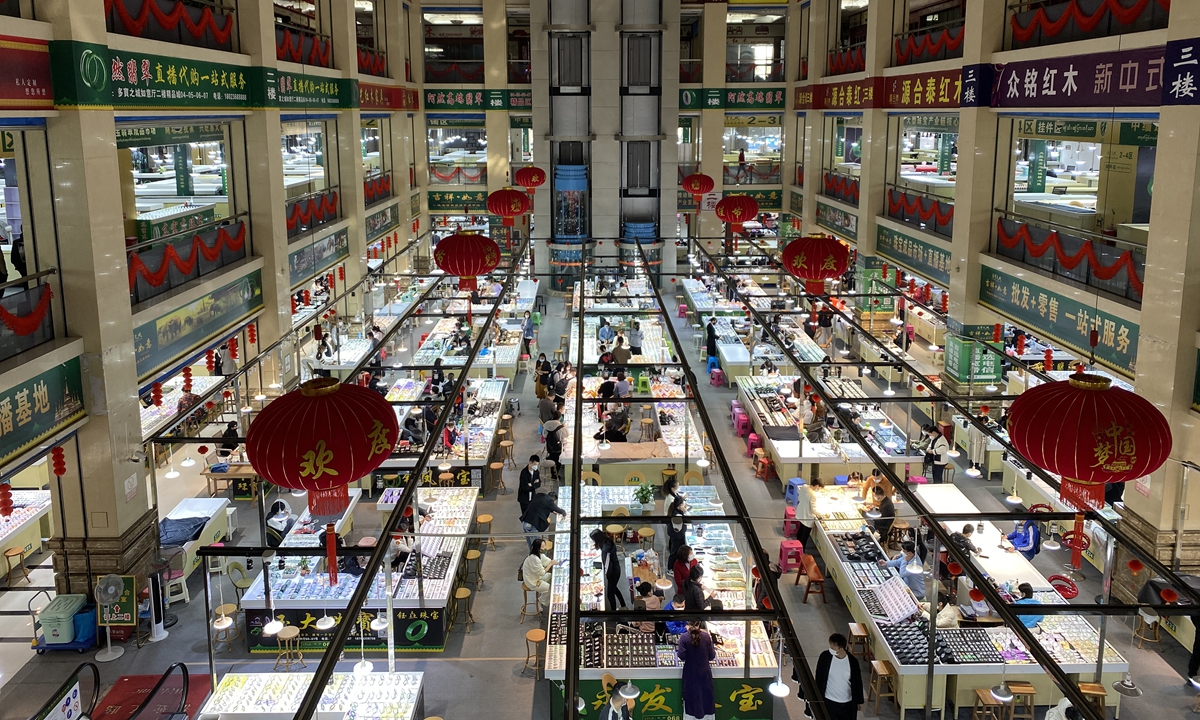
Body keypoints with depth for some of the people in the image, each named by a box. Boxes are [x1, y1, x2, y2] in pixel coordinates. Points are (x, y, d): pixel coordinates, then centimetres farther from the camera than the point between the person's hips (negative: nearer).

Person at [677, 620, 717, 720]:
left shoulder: (684, 637, -11)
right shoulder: (706, 636, -7)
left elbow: (682, 656, -15)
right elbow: (712, 656, -2)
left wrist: (678, 649, 5)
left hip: (691, 674, -1)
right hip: (704, 673, 1)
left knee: (692, 697, 8)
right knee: (706, 695, 12)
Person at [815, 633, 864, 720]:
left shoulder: (852, 661, -16)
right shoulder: (825, 656, -16)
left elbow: (858, 682, -2)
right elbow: (819, 678, -4)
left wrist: (859, 701, 6)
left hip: (847, 703, 0)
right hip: (829, 701, 0)